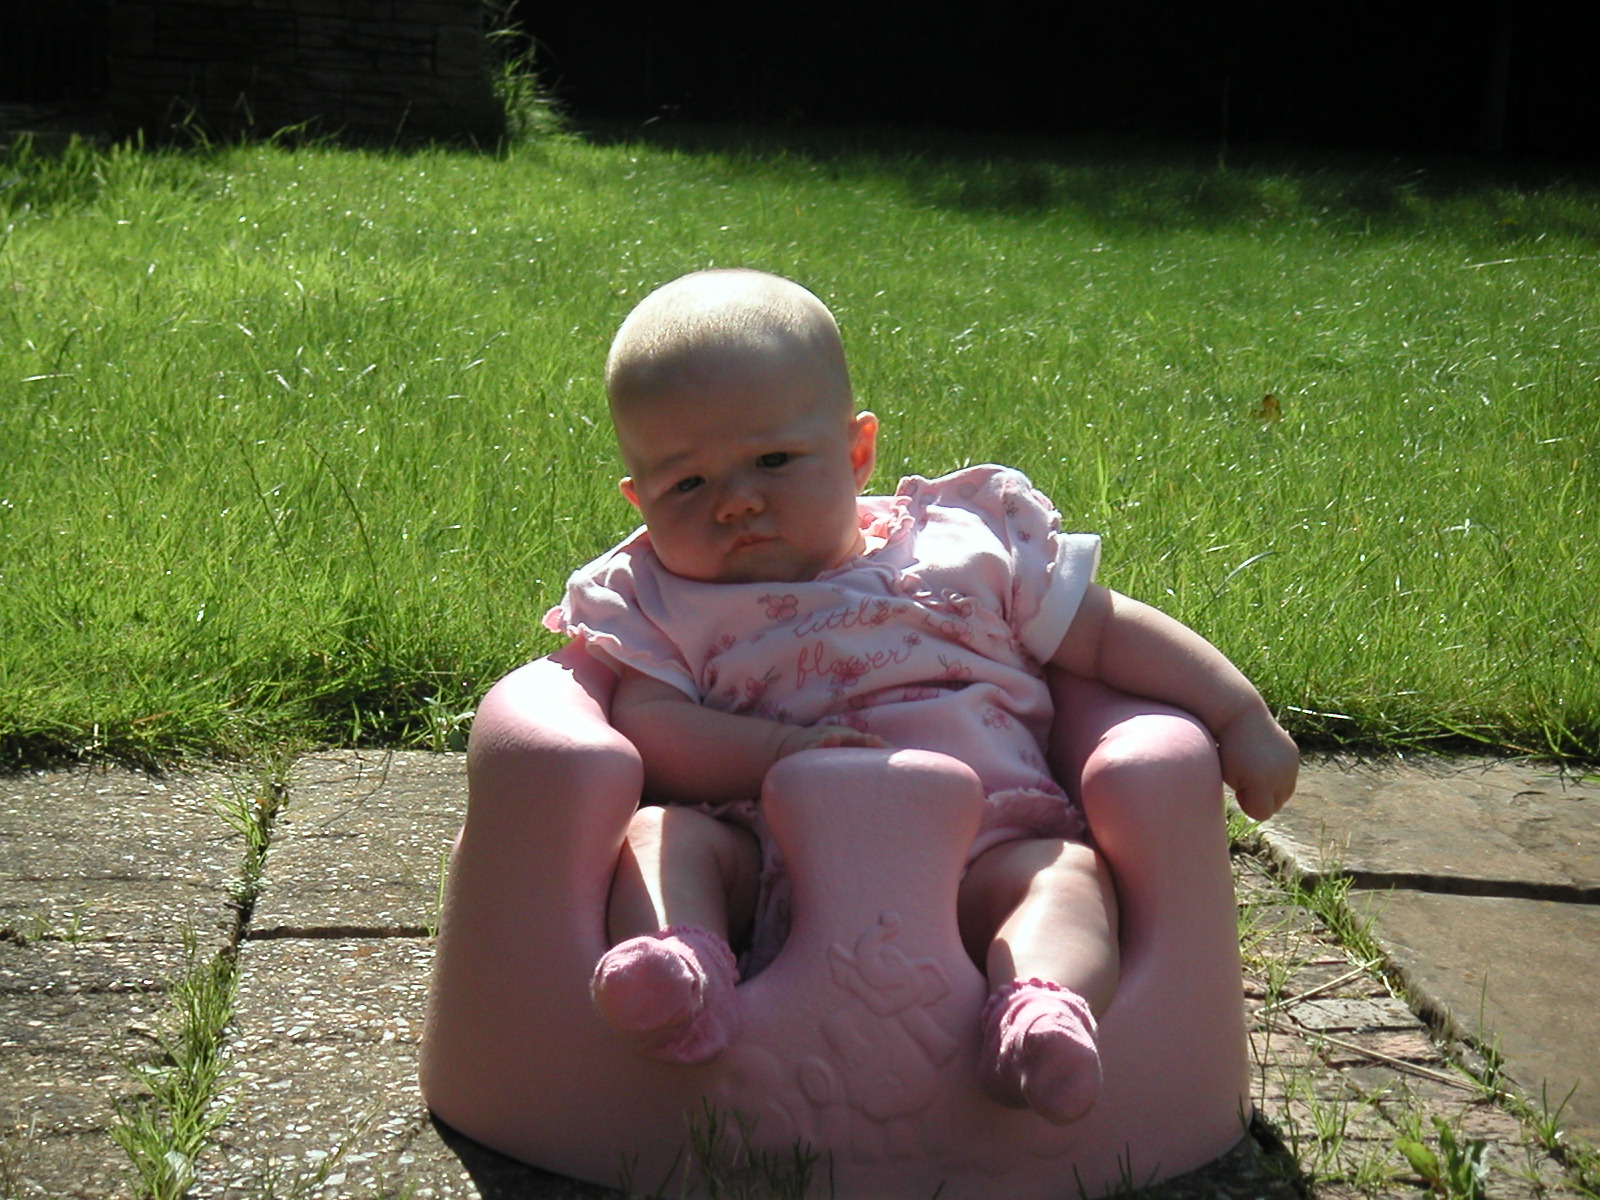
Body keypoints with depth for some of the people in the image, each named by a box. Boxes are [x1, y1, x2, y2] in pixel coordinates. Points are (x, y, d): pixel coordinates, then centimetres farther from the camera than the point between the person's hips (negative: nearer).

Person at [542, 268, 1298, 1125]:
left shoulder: (965, 549, 17)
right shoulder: (658, 603, 14)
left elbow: (1109, 633, 20)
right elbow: (643, 726, -3)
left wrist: (1239, 714, 12)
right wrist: (778, 751, -18)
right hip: (767, 857, 0)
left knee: (1069, 868, -25)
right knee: (656, 831, -23)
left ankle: (1042, 1008, -53)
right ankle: (678, 962, -51)